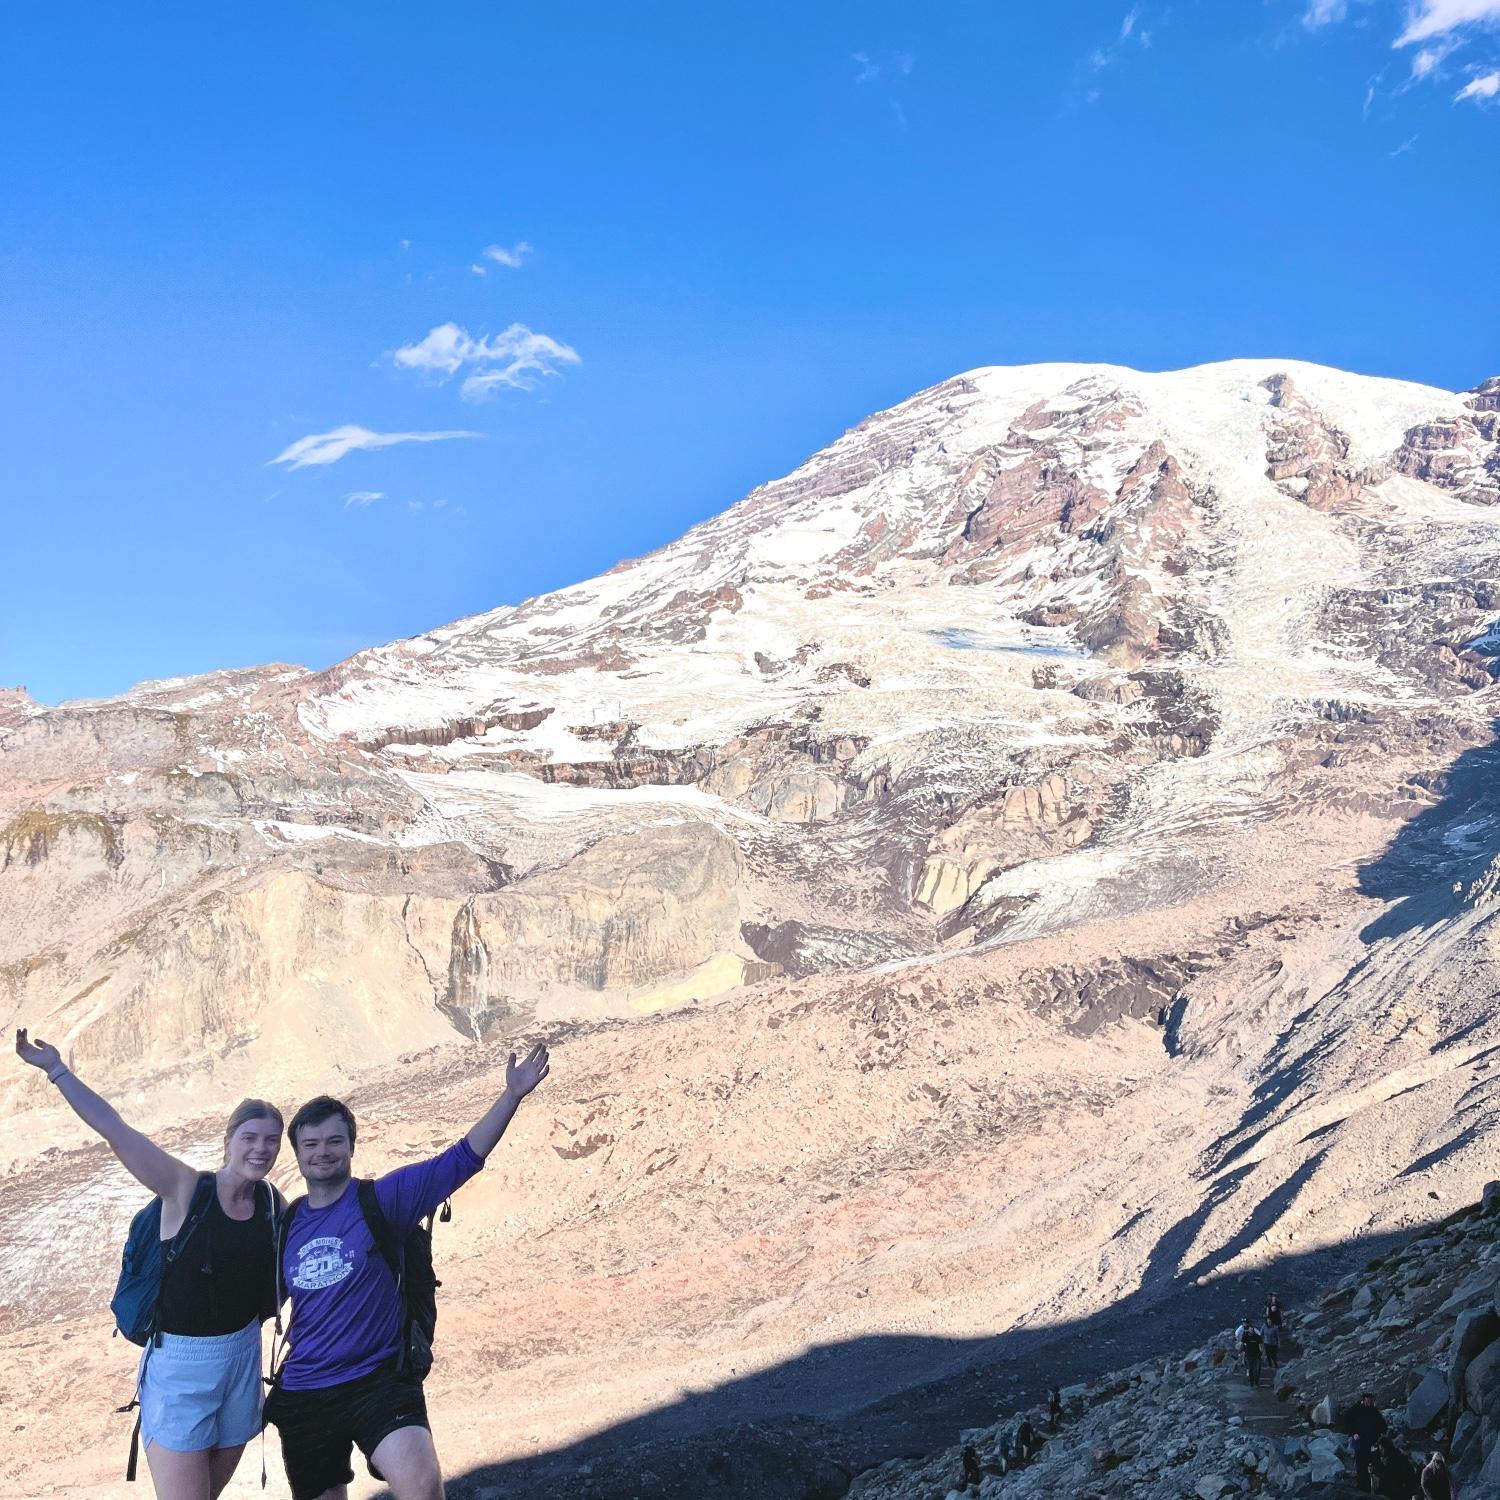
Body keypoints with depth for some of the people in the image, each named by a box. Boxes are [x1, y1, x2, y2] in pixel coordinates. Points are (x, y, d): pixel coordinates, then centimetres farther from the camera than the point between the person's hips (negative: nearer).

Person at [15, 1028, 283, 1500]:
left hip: (243, 1354, 5)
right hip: (181, 1362, -5)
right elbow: (115, 1130, -20)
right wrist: (56, 1069, -24)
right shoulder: (186, 1190, -15)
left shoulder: (271, 1203, -2)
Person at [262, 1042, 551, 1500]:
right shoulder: (286, 1222, 5)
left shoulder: (382, 1199, -7)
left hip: (378, 1381, -4)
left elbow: (464, 1157, -15)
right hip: (303, 1394, 4)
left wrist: (512, 1096, -24)